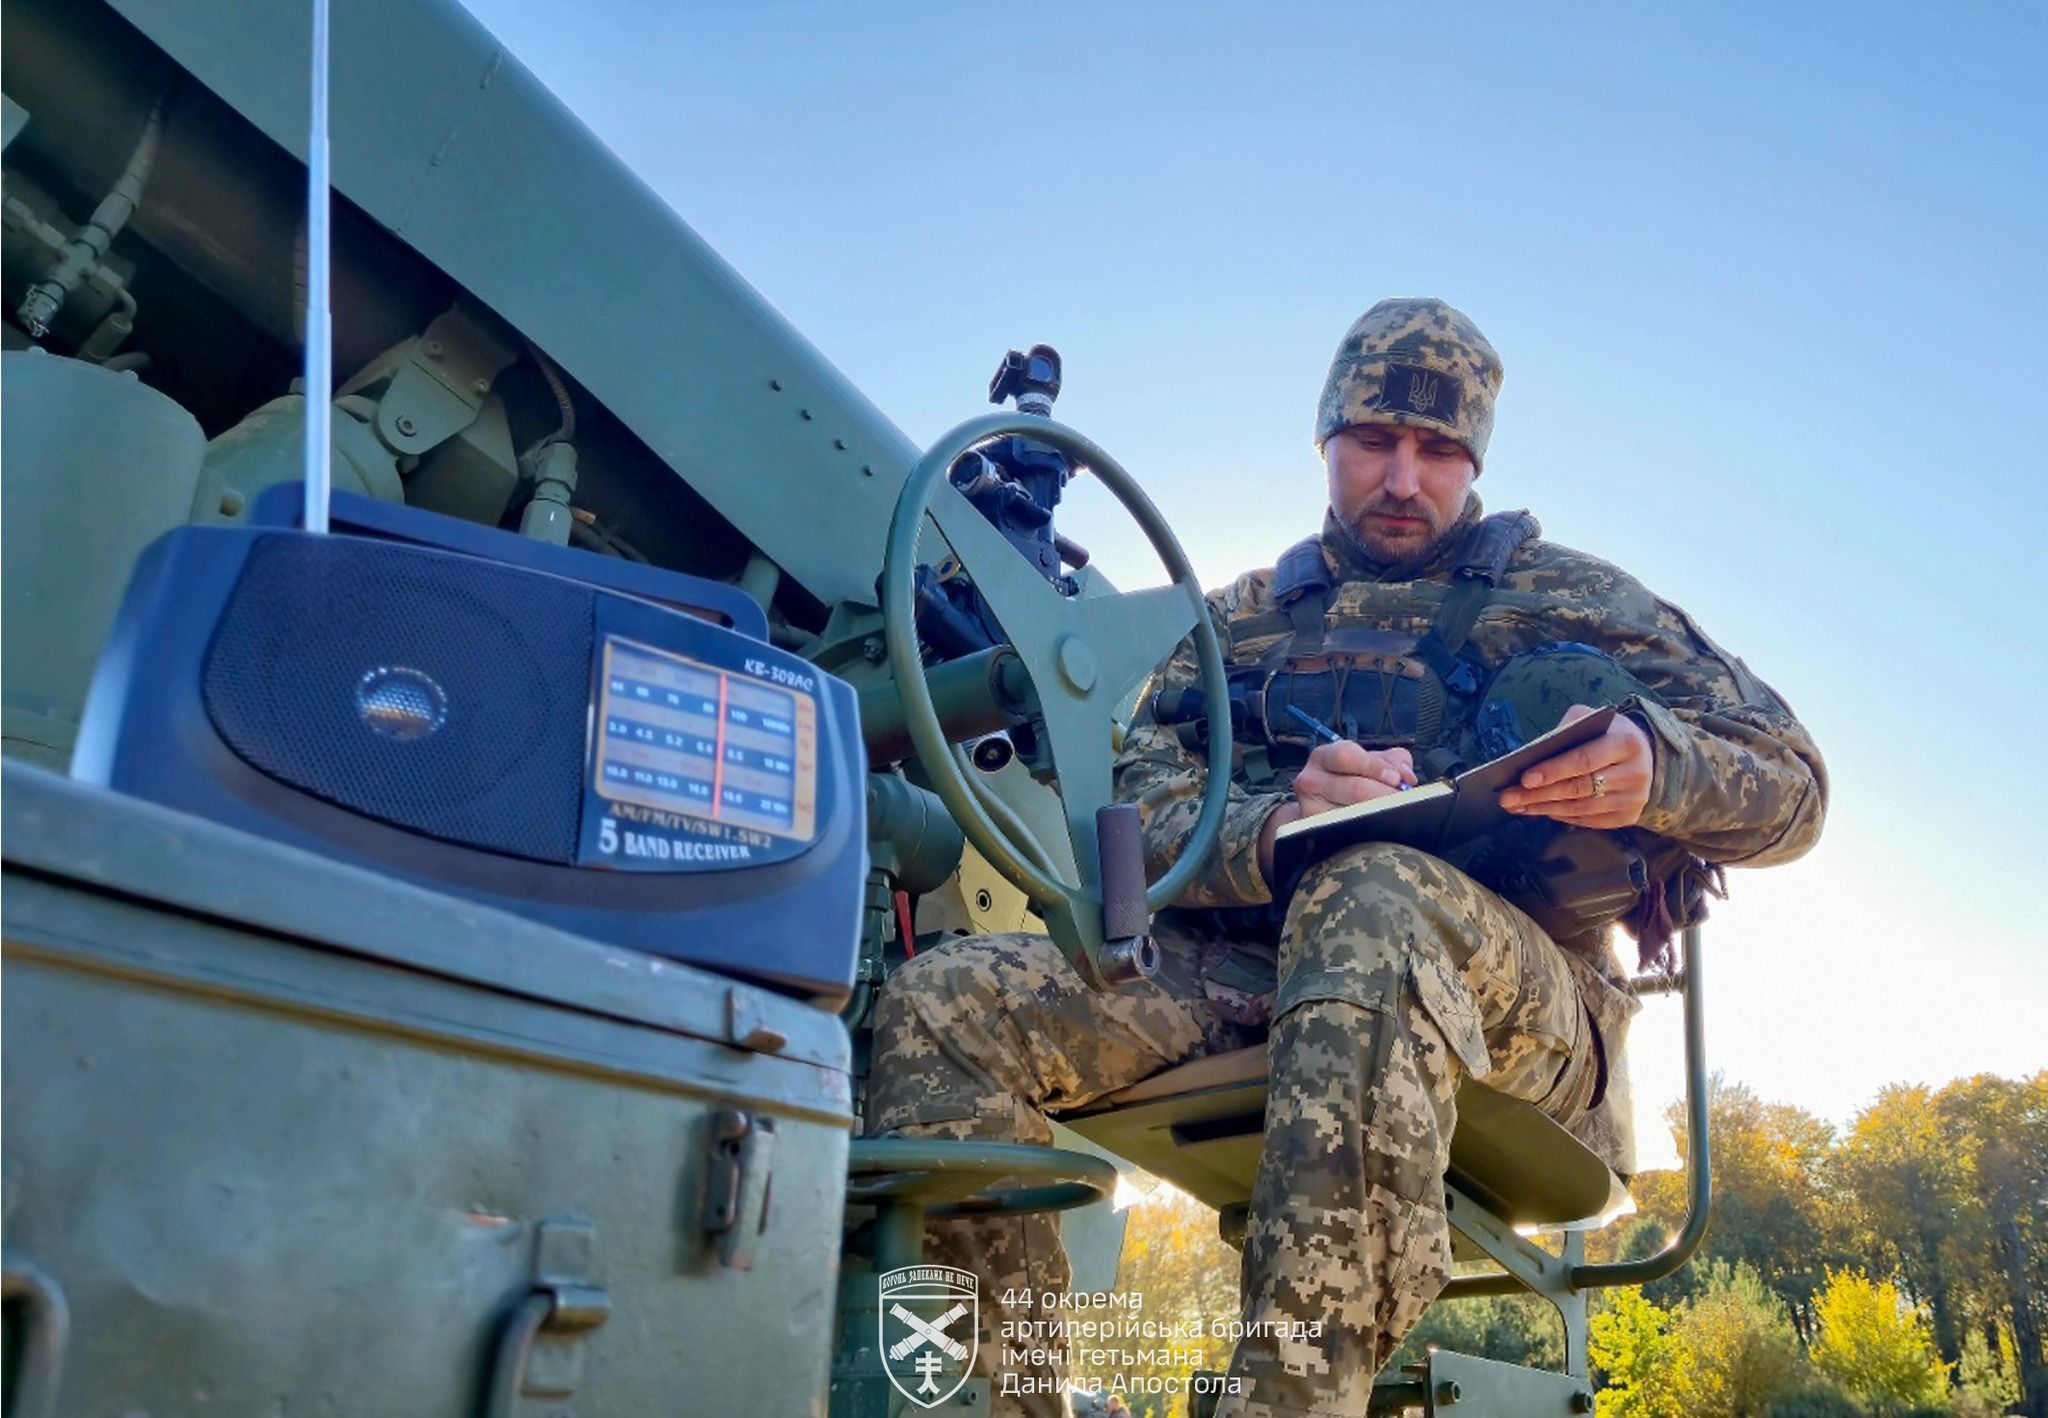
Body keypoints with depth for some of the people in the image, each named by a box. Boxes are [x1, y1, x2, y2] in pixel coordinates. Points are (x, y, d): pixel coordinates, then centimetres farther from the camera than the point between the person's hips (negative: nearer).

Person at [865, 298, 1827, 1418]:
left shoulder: (1572, 595, 17)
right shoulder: (1243, 618, 22)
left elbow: (1794, 787, 9)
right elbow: (1138, 811, 5)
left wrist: (1655, 765, -16)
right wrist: (1277, 826, -19)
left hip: (1512, 995, -2)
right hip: (1241, 965, 3)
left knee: (1376, 899, -40)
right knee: (942, 1005, -21)